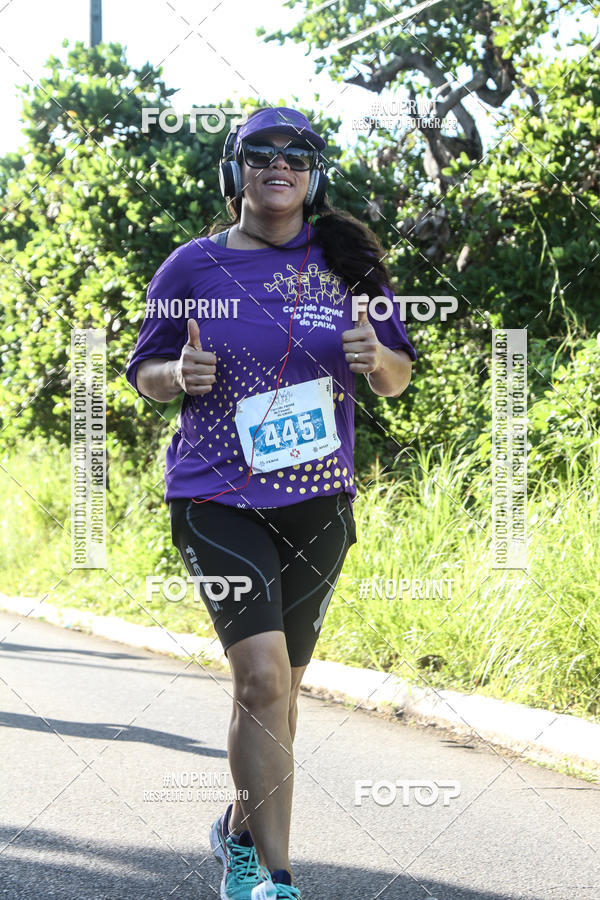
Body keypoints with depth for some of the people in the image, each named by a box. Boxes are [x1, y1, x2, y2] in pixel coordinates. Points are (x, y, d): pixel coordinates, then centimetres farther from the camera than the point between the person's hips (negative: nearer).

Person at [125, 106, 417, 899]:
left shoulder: (348, 264, 6)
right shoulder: (194, 266, 0)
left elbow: (399, 380, 12)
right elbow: (143, 375, 8)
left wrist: (378, 357, -12)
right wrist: (179, 374, -15)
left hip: (319, 504, 3)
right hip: (219, 500, -3)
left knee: (279, 685, 13)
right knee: (263, 678, -17)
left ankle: (240, 834, 36)